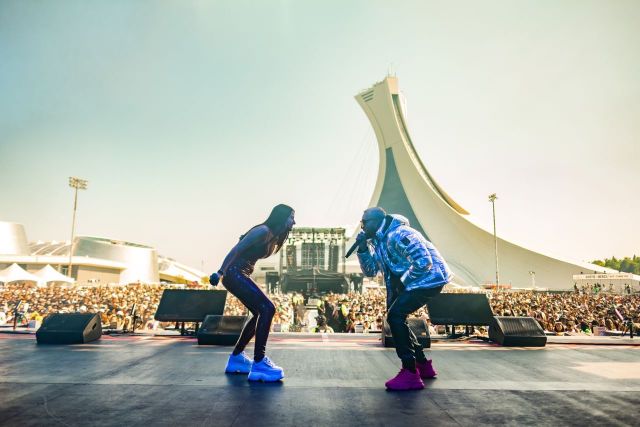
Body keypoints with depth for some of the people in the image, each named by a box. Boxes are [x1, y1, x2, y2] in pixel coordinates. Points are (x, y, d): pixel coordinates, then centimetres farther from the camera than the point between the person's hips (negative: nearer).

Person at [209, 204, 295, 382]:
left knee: (261, 313, 14)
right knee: (267, 309, -18)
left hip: (241, 275, 10)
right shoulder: (263, 231, -15)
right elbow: (237, 249, -20)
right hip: (234, 273, -10)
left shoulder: (272, 236, 15)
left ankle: (236, 358, 23)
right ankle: (258, 364, -16)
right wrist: (220, 272, -23)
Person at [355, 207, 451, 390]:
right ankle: (423, 365, 27)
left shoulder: (398, 235, -22)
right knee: (395, 317, 15)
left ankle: (410, 374, -13)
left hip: (429, 279, -11)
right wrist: (363, 248, -2)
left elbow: (423, 262, -29)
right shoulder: (378, 240, 9)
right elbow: (370, 271, 12)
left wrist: (402, 282, -17)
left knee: (395, 315, -19)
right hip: (411, 282, 11)